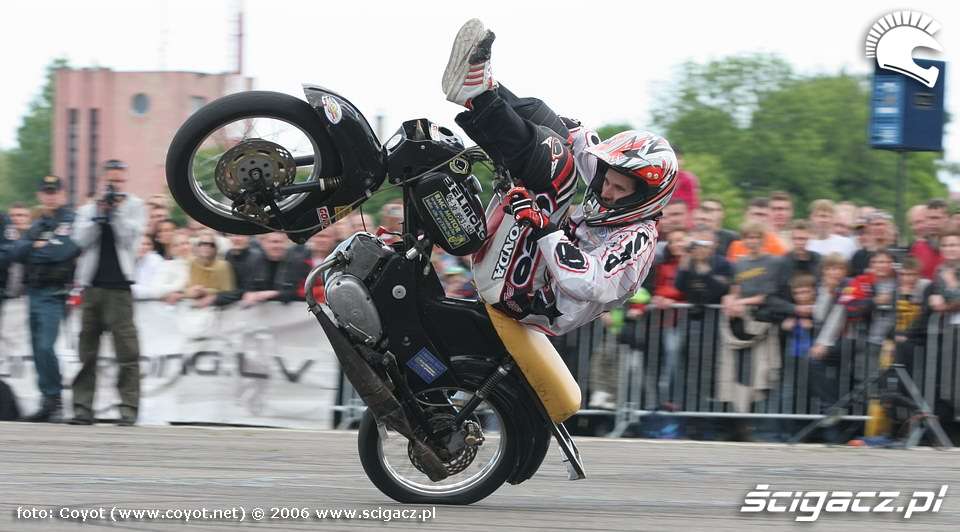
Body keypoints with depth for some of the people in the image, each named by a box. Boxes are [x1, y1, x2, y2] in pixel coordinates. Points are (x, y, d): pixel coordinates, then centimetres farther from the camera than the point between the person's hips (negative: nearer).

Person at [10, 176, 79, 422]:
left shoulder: (69, 221, -4)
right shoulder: (38, 224, 18)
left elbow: (62, 251, -19)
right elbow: (18, 252, 6)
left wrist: (36, 250, -5)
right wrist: (37, 246, -12)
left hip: (53, 293, -8)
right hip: (34, 291, 8)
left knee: (45, 347, -17)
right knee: (38, 348, 8)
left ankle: (55, 399, -9)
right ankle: (48, 402, 14)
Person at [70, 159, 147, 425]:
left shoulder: (134, 206, 9)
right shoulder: (88, 209, 15)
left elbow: (130, 237, -4)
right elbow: (80, 241, 2)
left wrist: (117, 211, -10)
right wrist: (98, 215, -7)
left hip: (119, 286, -3)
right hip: (92, 285, 3)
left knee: (127, 350, -9)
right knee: (87, 351, 4)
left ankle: (129, 408, -10)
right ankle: (82, 407, 7)